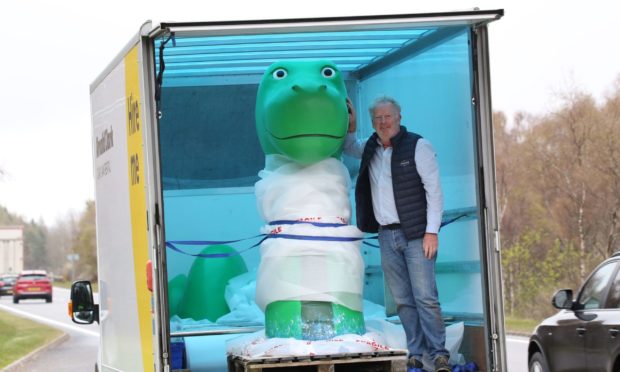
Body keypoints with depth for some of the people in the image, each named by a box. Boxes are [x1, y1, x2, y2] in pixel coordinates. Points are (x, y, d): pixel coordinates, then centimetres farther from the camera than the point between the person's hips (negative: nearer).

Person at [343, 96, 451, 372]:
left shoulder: (417, 146, -6)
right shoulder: (370, 148, 12)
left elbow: (434, 191, -7)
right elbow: (348, 148, 35)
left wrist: (432, 232, -13)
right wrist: (350, 128, 12)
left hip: (415, 234, -6)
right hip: (386, 235, 6)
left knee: (425, 297, -10)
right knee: (402, 300, 5)